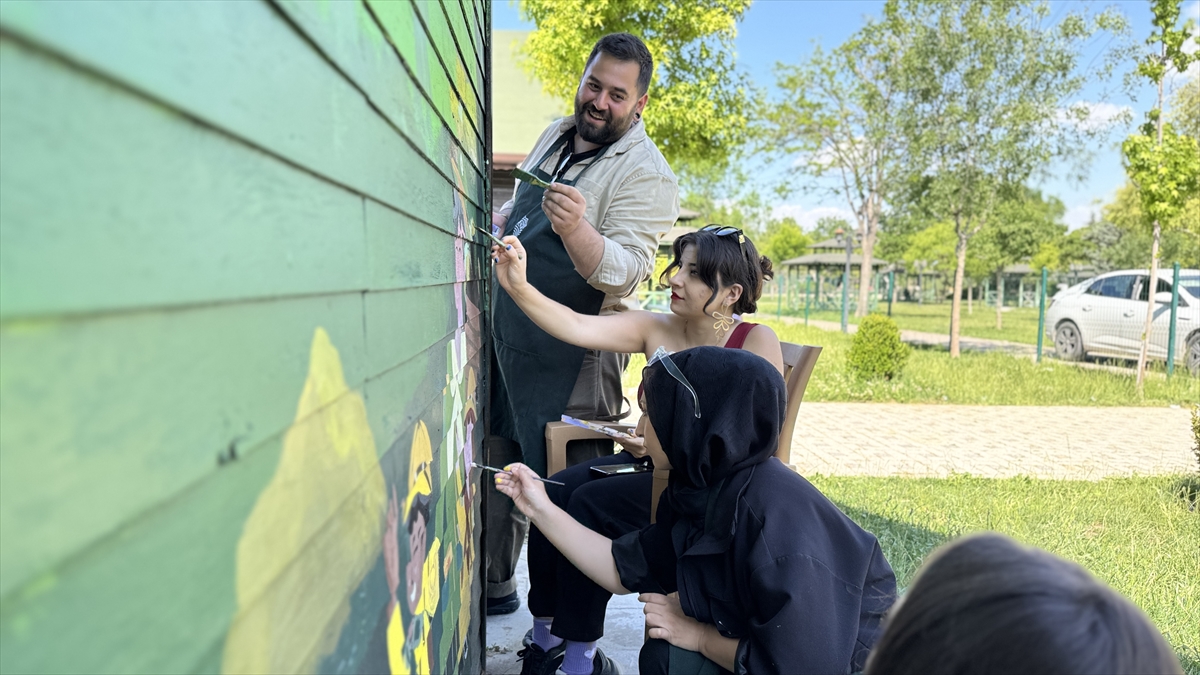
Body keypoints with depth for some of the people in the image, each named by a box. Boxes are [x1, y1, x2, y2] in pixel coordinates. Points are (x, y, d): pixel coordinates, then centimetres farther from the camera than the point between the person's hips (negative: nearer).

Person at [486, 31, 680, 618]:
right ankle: (494, 586, 36)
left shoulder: (645, 175, -15)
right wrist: (496, 223, 10)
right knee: (495, 465, 17)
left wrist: (575, 228, -42)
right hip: (506, 336, 8)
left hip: (570, 359, -8)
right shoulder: (556, 135, 10)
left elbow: (622, 275, -26)